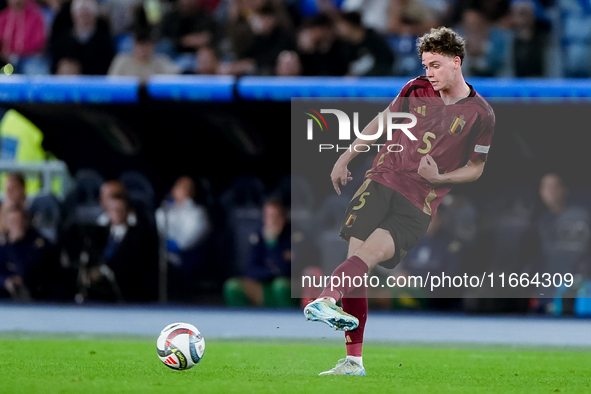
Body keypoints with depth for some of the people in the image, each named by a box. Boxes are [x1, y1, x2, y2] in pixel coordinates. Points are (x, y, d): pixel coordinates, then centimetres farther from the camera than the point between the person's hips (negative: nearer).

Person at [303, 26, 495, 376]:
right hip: (382, 180, 2)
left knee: (368, 256, -25)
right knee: (356, 257, -11)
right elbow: (383, 122, 22)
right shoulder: (416, 89, 8)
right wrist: (345, 159, 21)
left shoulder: (481, 115, -1)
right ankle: (354, 361, -8)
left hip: (418, 205, -2)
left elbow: (476, 168, 7)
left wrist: (439, 178, -11)